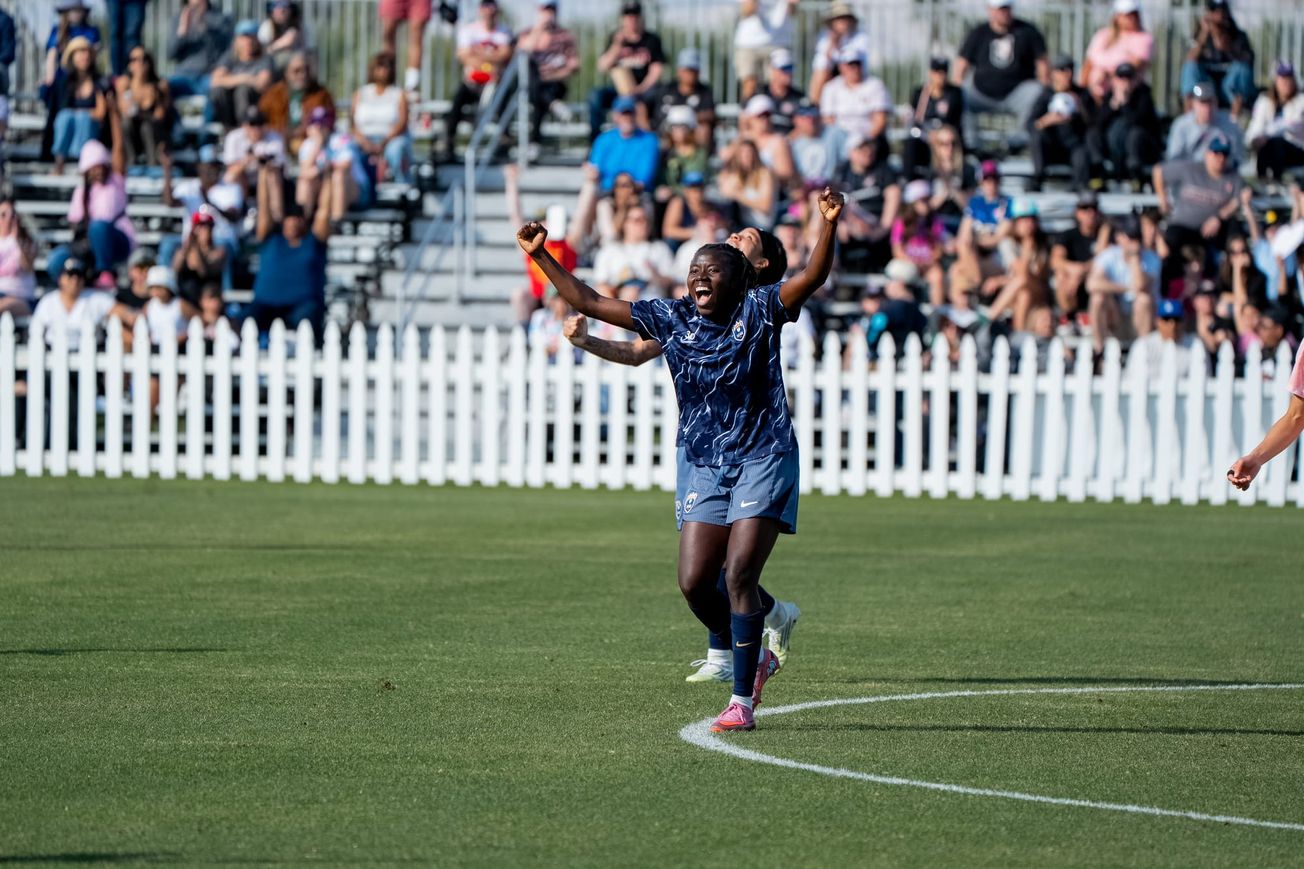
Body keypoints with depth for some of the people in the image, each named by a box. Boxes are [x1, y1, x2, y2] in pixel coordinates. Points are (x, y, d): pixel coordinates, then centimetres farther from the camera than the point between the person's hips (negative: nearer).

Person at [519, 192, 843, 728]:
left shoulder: (759, 312, -7)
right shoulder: (672, 320, 3)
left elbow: (813, 278, -22)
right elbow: (589, 303, 7)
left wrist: (829, 226, -39)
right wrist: (540, 257, 2)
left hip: (762, 462, -5)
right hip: (702, 466, 5)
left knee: (739, 576, -14)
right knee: (694, 583, -2)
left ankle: (742, 702, -7)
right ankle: (753, 657, 25)